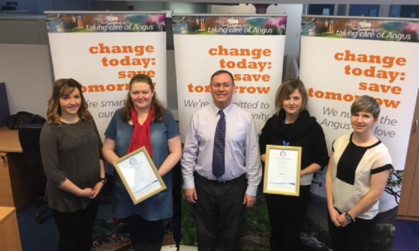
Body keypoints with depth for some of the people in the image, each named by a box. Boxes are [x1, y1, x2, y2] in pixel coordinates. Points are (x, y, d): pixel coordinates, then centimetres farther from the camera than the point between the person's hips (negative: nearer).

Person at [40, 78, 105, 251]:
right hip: (66, 198, -4)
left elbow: (100, 151, 6)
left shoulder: (88, 120, -1)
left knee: (86, 235, 23)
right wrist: (79, 191, -16)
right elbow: (52, 171, -19)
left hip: (93, 193, 5)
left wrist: (101, 180, -4)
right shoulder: (50, 130, -18)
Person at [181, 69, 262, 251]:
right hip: (204, 185, 1)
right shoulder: (198, 117, -4)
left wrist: (251, 188, -5)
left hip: (235, 186, 0)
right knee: (205, 235, 17)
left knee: (231, 235, 17)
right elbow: (189, 153, -1)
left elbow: (253, 155, -4)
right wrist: (189, 183, -4)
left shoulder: (245, 118, -6)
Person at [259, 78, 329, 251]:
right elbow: (262, 151, 6)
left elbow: (321, 160, -8)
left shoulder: (312, 127, -10)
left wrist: (300, 173, -21)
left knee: (292, 232, 12)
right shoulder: (272, 123, -2)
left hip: (299, 187, -2)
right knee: (275, 229, 19)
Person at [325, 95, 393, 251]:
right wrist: (331, 208, -5)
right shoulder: (340, 142, -5)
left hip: (361, 218, -4)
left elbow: (375, 193, -18)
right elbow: (330, 175, -1)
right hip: (335, 212, 4)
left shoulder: (380, 153, -20)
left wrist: (349, 216, -11)